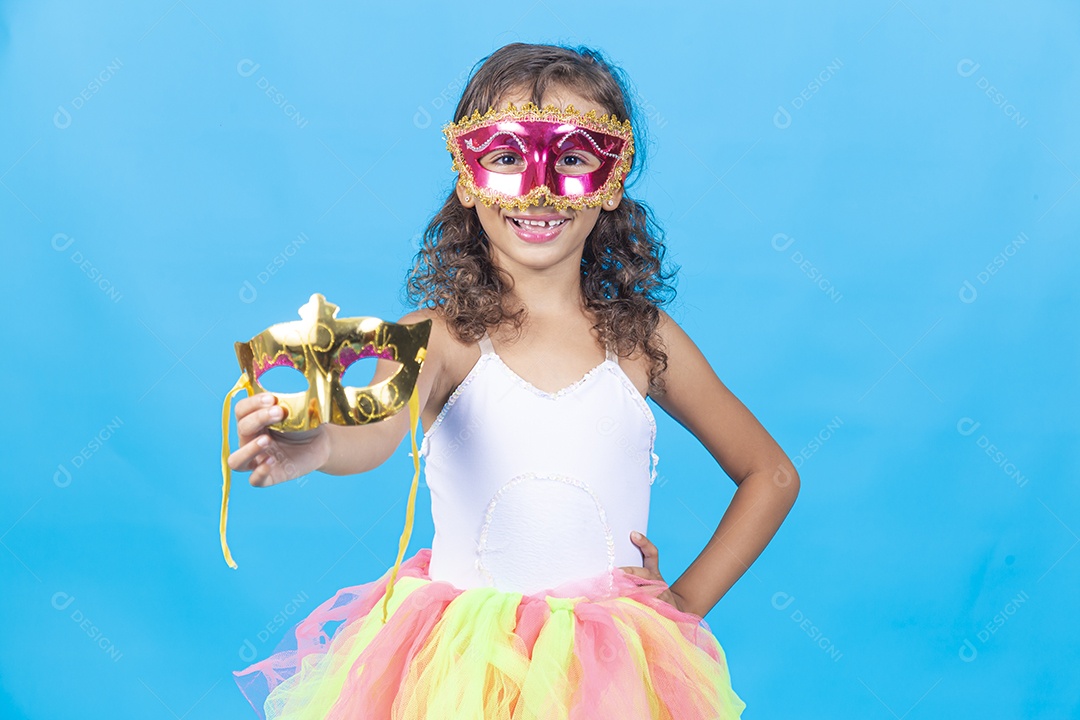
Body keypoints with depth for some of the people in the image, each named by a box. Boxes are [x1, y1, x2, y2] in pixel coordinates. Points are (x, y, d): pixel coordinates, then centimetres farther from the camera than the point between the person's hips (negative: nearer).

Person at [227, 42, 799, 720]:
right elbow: (378, 430, -30)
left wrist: (688, 599, -1)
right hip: (462, 663, -1)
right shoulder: (440, 335, -9)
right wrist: (314, 445, -51)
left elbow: (773, 475, 7)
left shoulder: (643, 339, -3)